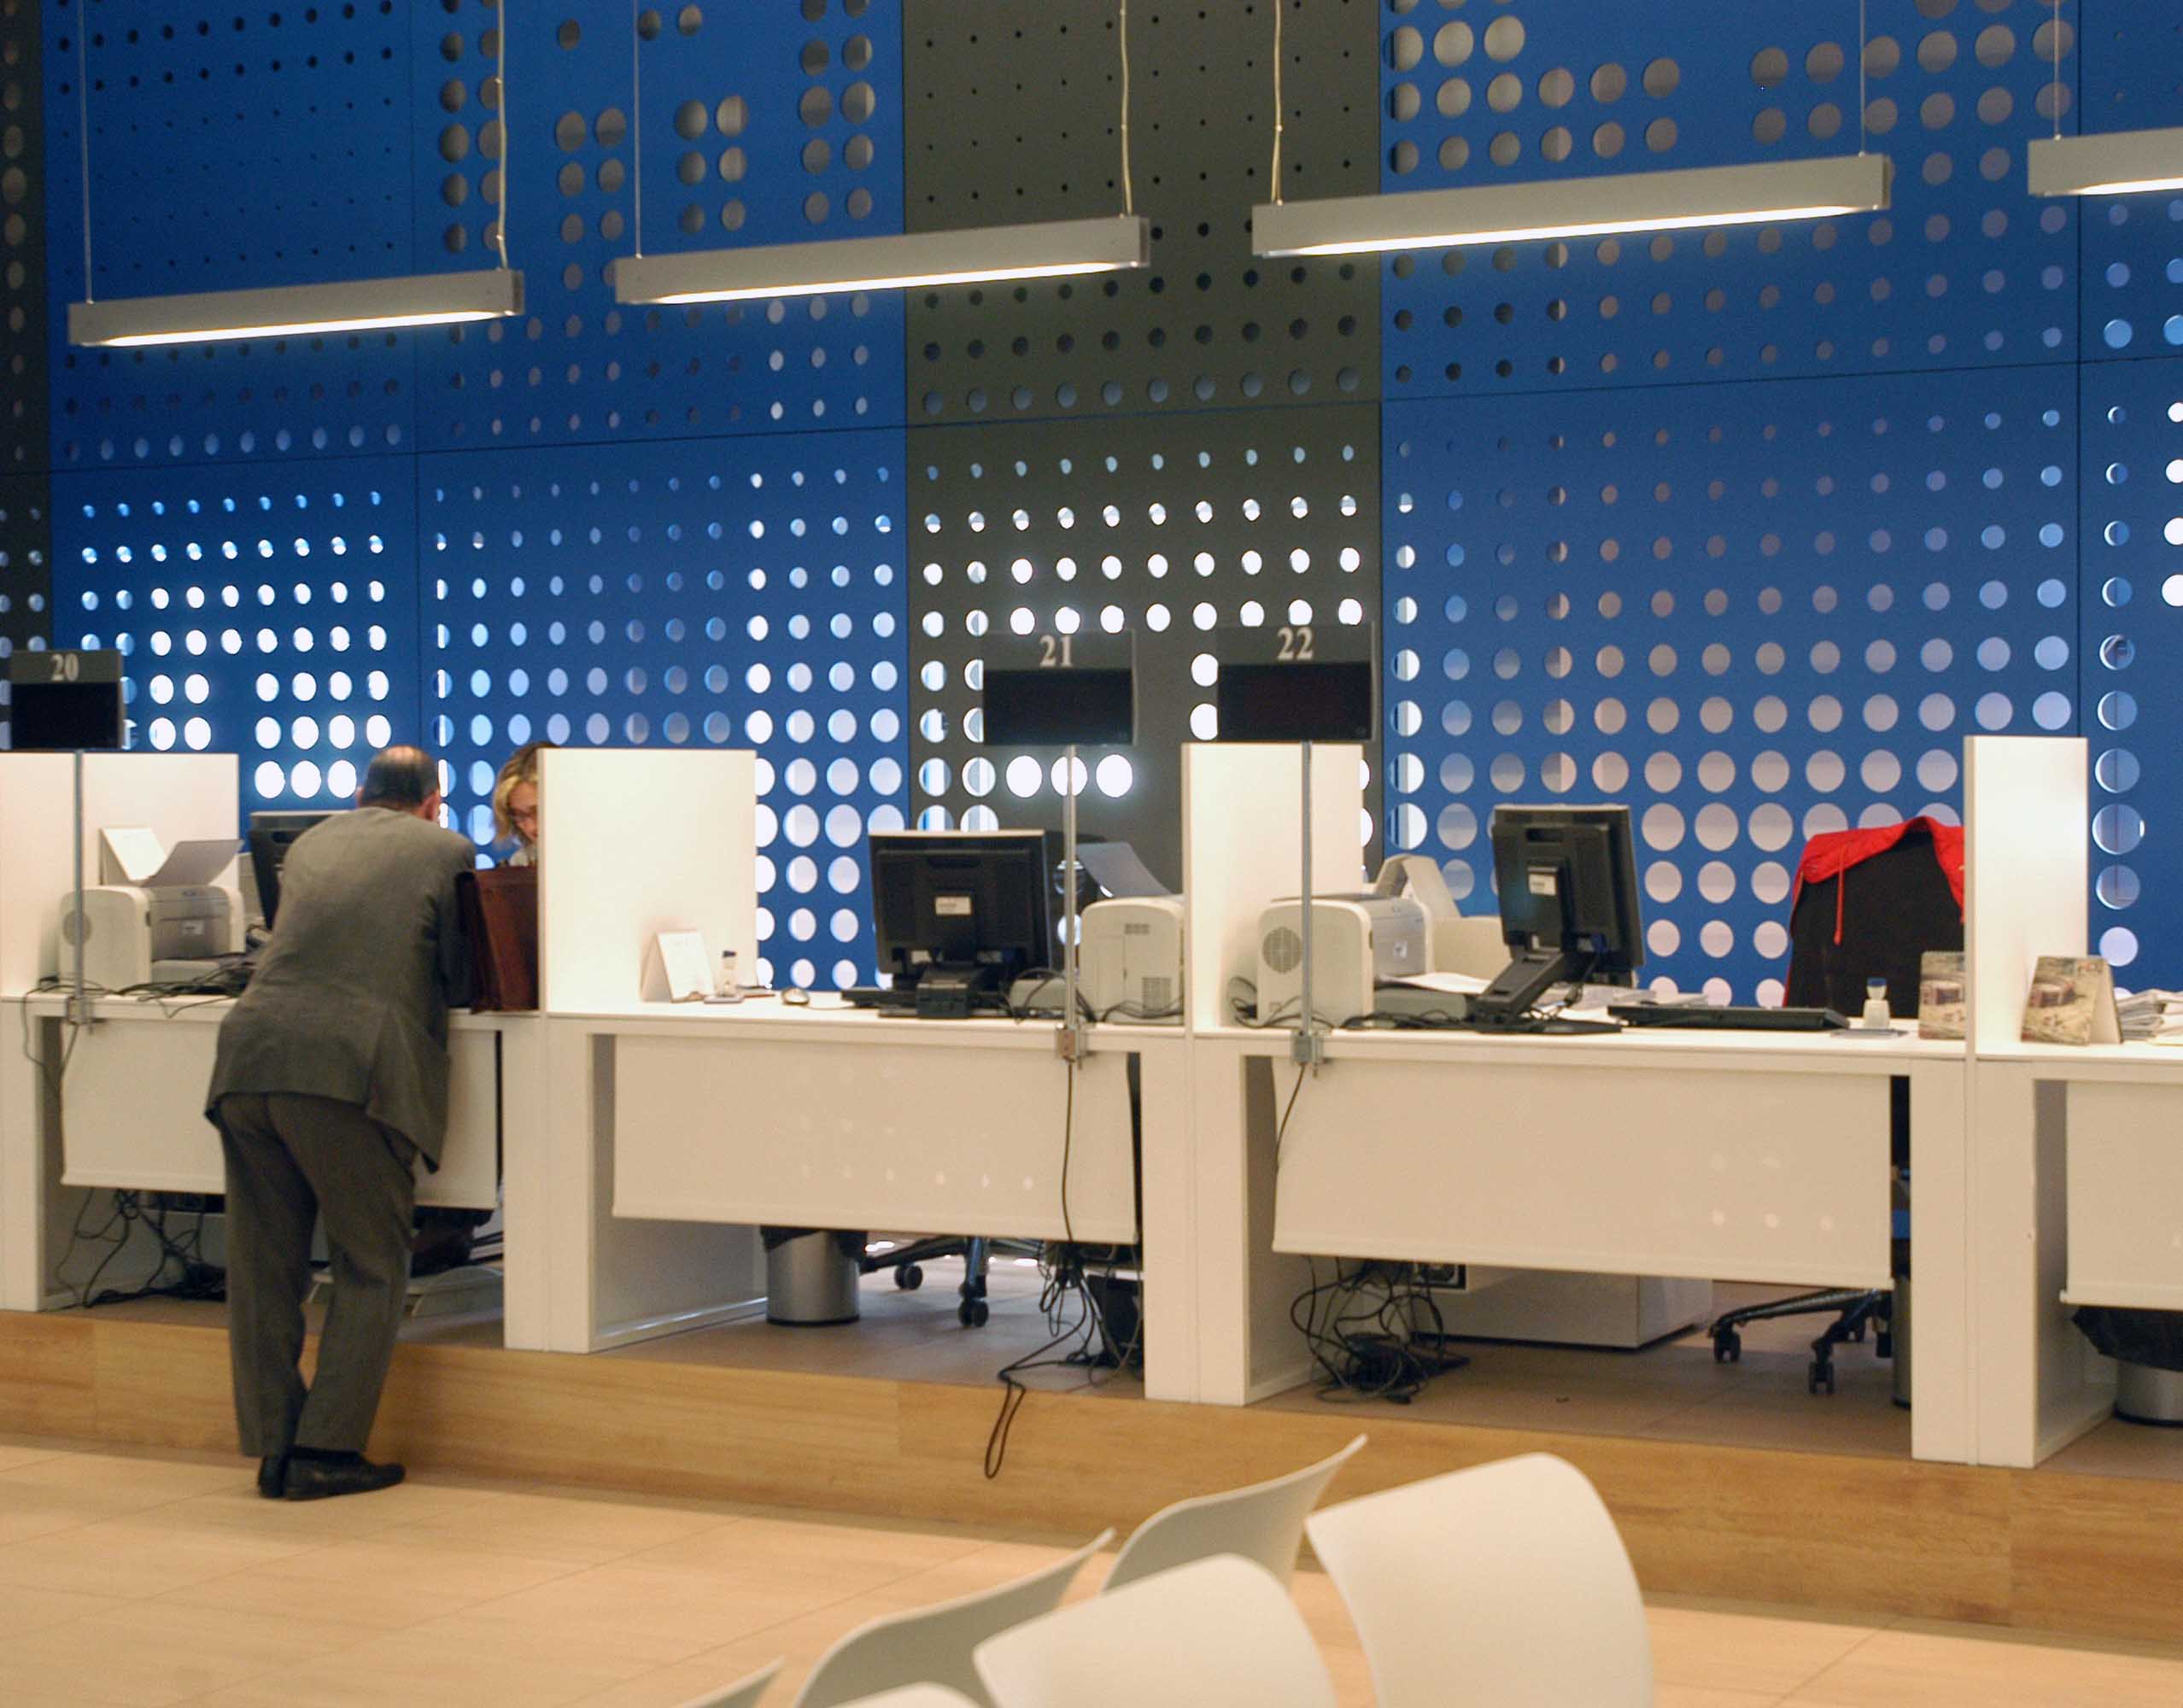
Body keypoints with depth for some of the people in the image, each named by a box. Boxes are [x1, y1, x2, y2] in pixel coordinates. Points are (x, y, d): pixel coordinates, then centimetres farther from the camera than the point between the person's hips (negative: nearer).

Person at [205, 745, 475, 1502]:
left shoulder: (312, 841, 26)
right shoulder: (446, 851, 11)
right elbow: (461, 978, 13)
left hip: (249, 1051, 5)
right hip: (352, 1064, -5)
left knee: (264, 1268, 12)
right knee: (372, 1267, 7)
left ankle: (274, 1448, 16)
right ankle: (326, 1452, 3)